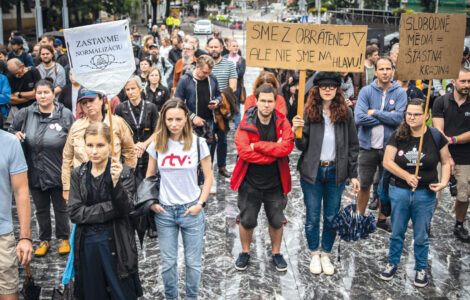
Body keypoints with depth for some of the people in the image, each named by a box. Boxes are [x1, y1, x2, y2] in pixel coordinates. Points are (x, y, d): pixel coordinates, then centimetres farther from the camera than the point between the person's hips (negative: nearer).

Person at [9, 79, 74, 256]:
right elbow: (11, 131, 13)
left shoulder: (65, 115, -9)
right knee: (41, 209, 17)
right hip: (35, 173, 3)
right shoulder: (26, 113, -3)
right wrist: (16, 135, -10)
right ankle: (44, 240, 35)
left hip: (58, 173, -2)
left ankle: (63, 238, 34)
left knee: (61, 208, 14)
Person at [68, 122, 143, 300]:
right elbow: (74, 213, -5)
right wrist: (110, 208, -14)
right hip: (87, 245, 3)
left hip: (116, 245, -2)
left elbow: (125, 209, -15)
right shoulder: (78, 175, 3)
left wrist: (116, 183, -32)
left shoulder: (124, 172, -6)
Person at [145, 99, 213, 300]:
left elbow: (208, 177, 0)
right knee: (168, 262, 11)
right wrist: (151, 202, -2)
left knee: (193, 261, 7)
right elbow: (149, 176, 9)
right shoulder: (157, 145, 0)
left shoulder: (198, 143, -6)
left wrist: (200, 203, -8)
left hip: (191, 210, -1)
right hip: (164, 211, 2)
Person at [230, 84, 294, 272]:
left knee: (277, 221, 14)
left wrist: (258, 145, -23)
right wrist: (274, 151, -20)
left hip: (275, 182, 1)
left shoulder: (282, 122, -5)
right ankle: (245, 252, 34)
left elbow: (287, 147, -21)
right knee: (247, 220, 11)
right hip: (250, 181, -1)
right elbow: (243, 151, -22)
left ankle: (276, 253, 36)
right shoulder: (246, 123, -10)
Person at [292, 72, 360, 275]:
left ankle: (326, 255, 28)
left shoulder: (346, 113, 0)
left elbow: (353, 146, 4)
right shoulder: (309, 112, -3)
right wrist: (298, 131, -23)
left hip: (336, 172, 1)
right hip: (312, 172, -1)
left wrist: (353, 175, 1)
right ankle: (314, 255, 27)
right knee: (312, 217, 8)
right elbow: (302, 146, -3)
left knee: (332, 217, 10)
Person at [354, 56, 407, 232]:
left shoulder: (400, 93, -4)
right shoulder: (366, 91, -6)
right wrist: (387, 117, -15)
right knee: (364, 185, 10)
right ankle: (360, 218, 26)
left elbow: (399, 118, -18)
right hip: (368, 146, -1)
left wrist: (375, 113, -15)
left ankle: (382, 219, 31)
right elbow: (359, 118, -18)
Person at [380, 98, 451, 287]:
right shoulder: (398, 136, -3)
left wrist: (444, 181, -11)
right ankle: (393, 263, 33)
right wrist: (406, 176, -19)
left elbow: (446, 162, 5)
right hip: (398, 191, 1)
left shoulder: (435, 137, -4)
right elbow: (387, 161, -7)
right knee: (397, 232, 14)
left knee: (421, 236, 9)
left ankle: (421, 269, 28)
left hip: (425, 194, -1)